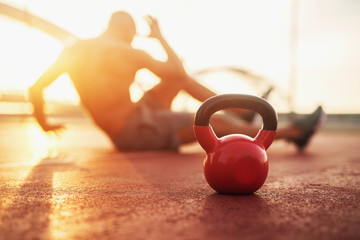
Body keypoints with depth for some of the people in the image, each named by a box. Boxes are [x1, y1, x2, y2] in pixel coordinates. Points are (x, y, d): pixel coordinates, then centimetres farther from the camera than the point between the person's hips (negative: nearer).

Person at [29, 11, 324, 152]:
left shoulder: (72, 51, 0)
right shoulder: (129, 53, -18)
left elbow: (35, 89, 0)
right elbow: (178, 71, -8)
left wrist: (44, 123, 17)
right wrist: (160, 36, 5)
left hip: (119, 132, 8)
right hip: (138, 131, -7)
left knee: (178, 78, 16)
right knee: (216, 121, -3)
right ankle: (291, 132, 9)